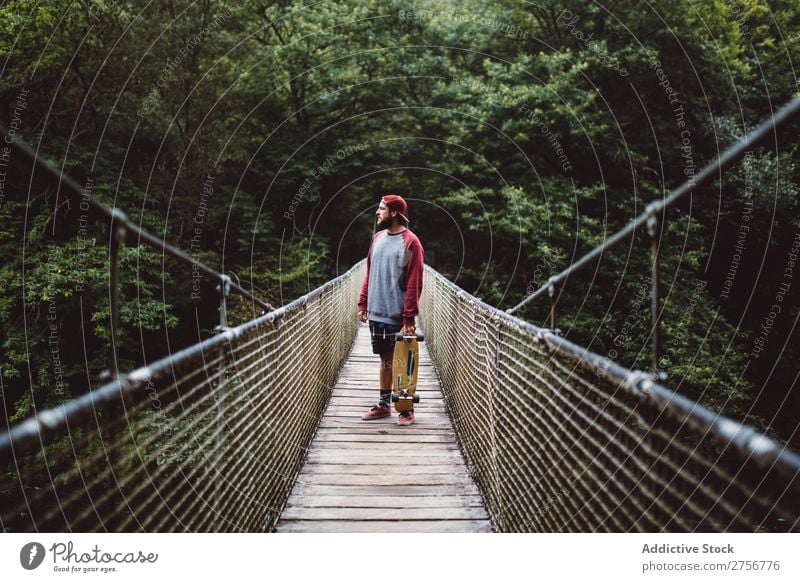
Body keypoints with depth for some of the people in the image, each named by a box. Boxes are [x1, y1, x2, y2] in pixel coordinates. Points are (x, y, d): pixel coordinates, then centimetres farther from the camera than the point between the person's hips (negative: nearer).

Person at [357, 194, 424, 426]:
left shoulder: (410, 242, -11)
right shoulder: (377, 238, 10)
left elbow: (414, 283, -14)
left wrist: (409, 318, -18)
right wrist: (363, 304, 8)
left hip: (398, 316, -6)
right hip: (376, 313, 6)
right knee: (385, 359, 15)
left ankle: (407, 408, 15)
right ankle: (384, 404, 25)